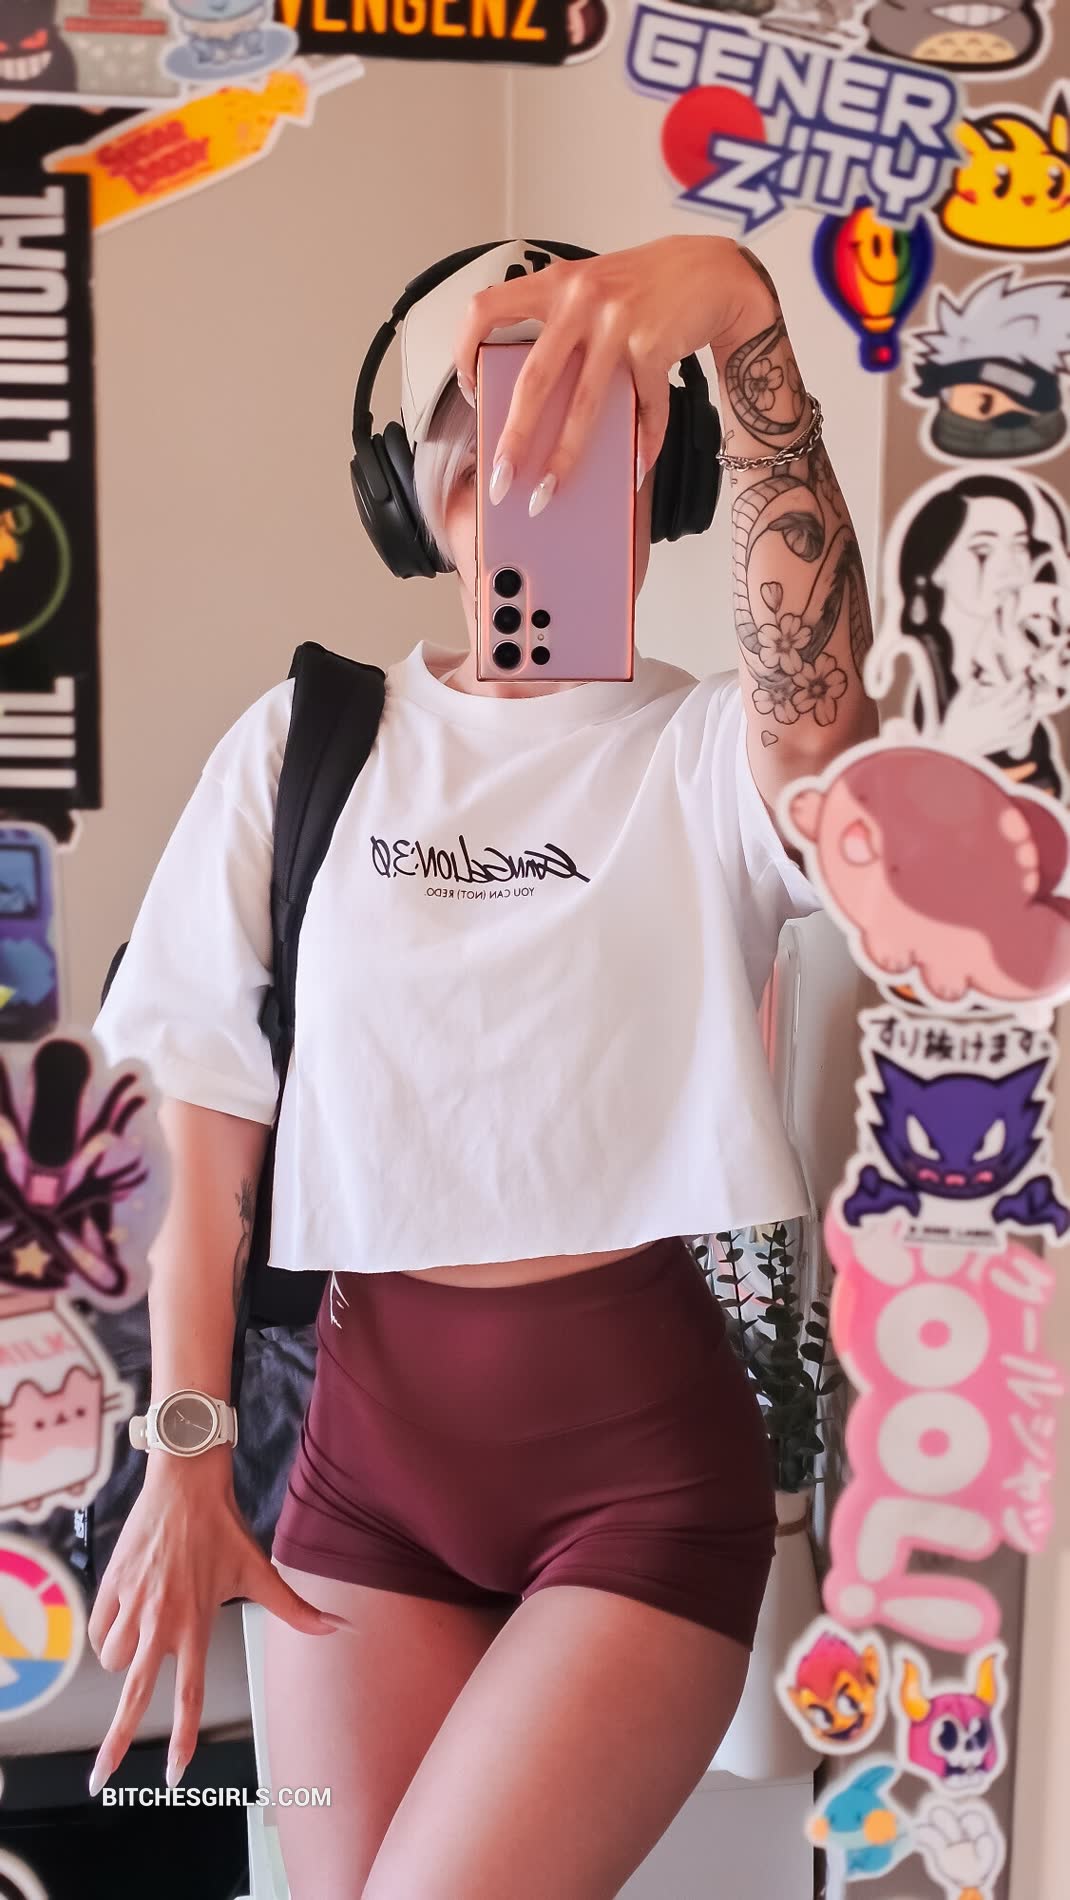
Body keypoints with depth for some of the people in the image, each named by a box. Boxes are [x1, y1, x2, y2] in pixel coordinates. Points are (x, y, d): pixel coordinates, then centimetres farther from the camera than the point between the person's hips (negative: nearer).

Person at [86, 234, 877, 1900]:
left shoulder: (712, 756, -3)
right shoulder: (303, 744, 3)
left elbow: (820, 683, -30)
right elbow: (210, 1146, 4)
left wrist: (737, 303, -41)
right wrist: (186, 1469, 0)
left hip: (643, 1447, -2)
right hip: (375, 1431, 3)